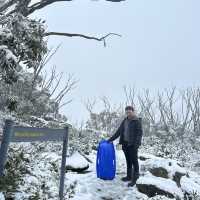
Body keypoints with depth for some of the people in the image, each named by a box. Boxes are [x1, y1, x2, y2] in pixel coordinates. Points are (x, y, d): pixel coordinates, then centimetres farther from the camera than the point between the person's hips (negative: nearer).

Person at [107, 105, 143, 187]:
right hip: (125, 144, 6)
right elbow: (119, 131, 15)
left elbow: (140, 133, -12)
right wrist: (111, 139, 13)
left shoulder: (137, 121, -6)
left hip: (133, 144, -6)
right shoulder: (125, 121, 12)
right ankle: (129, 176, 27)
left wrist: (136, 143, -21)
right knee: (128, 161, 15)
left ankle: (134, 178, 11)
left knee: (134, 161, 1)